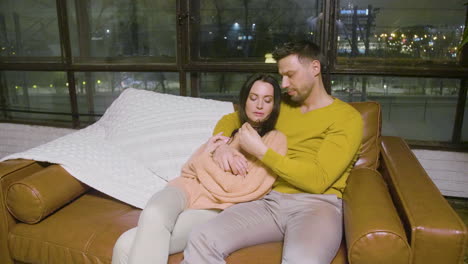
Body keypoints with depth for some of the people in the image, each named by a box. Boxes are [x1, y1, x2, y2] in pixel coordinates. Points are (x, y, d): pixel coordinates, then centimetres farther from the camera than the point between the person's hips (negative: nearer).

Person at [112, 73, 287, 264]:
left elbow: (243, 189, -7)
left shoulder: (275, 139, 4)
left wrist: (207, 160, 0)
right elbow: (189, 168, 15)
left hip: (217, 207, -4)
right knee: (153, 214, -33)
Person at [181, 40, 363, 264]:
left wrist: (260, 151, -11)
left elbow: (318, 181, -11)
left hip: (317, 203, -4)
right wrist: (221, 145, 5)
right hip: (271, 200, 5)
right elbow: (230, 119, 29)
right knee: (201, 239, -22)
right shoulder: (281, 106, 20)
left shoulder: (347, 117, 1)